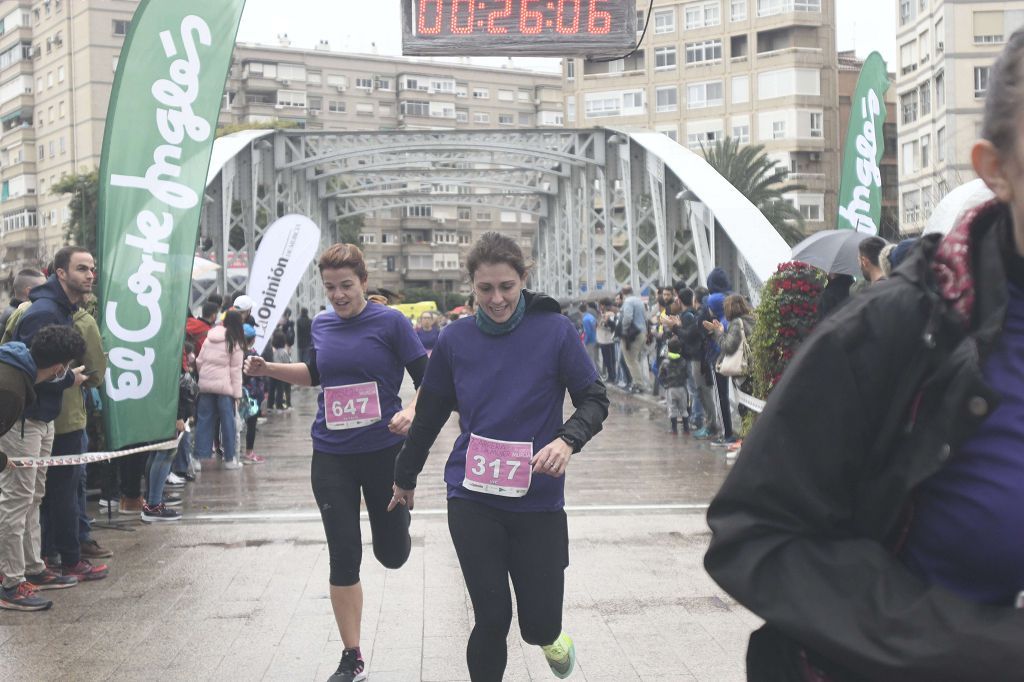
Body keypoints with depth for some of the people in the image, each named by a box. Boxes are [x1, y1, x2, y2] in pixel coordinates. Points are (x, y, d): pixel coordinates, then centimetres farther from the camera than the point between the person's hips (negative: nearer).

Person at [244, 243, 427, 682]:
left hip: (384, 451, -3)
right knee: (344, 558, 1)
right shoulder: (321, 325, 5)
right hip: (332, 456, 3)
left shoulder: (391, 322, -8)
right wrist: (269, 369, 11)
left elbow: (427, 379, -7)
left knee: (392, 554, 9)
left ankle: (395, 515, 47)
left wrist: (411, 412, -25)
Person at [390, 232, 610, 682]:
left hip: (537, 497, 0)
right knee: (492, 620, -2)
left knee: (540, 626, 3)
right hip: (472, 498, 1)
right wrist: (404, 478, 22)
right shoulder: (455, 339, 0)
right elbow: (429, 415, 13)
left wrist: (567, 440, -20)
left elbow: (595, 400, 0)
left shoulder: (555, 331, -6)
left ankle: (548, 637, 41)